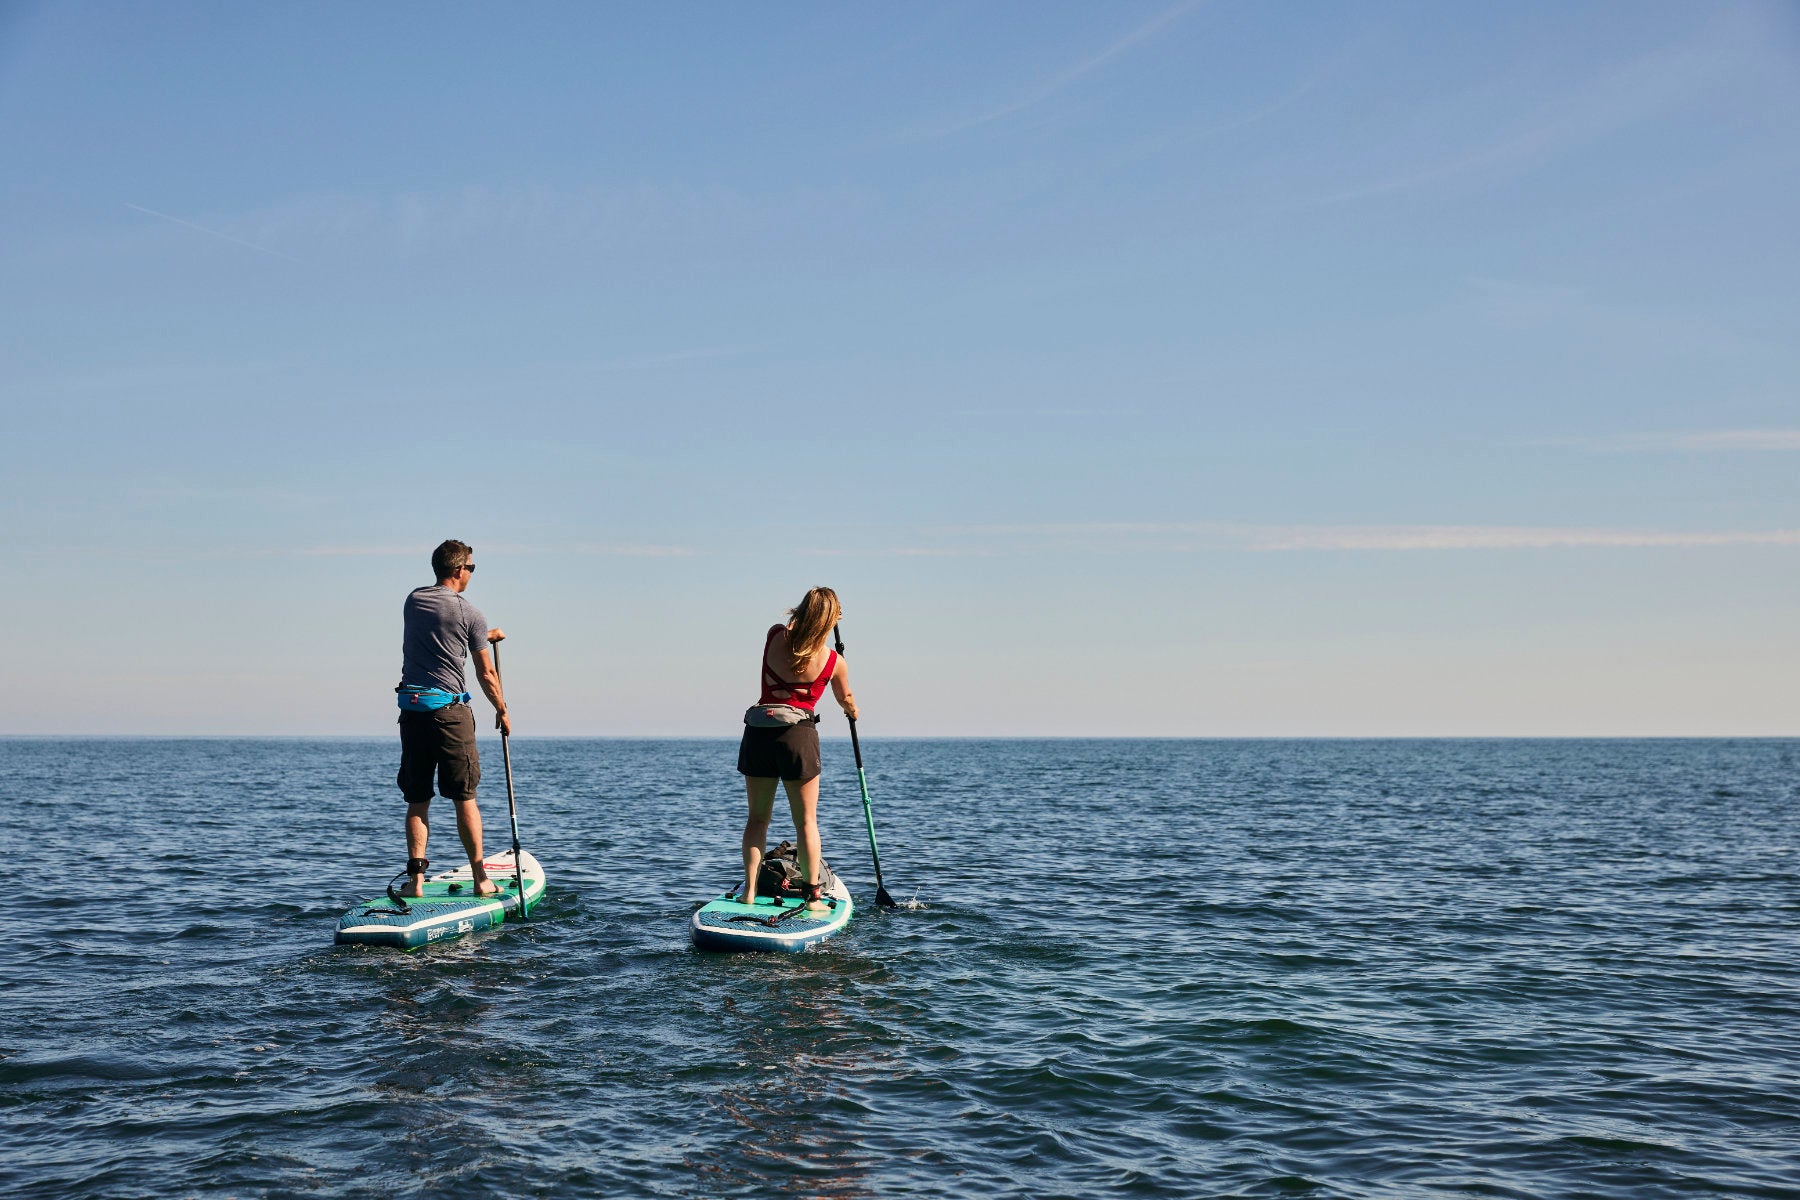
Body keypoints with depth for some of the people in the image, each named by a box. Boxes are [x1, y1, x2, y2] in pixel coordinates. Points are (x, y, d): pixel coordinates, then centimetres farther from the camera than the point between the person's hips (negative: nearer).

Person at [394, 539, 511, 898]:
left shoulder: (413, 601, 9)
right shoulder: (470, 614, -6)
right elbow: (485, 674, -3)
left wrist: (483, 635, 40)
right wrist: (502, 711, 13)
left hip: (411, 709, 4)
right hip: (449, 711, -4)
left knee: (417, 801, 7)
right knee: (465, 799, 3)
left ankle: (415, 879, 0)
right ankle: (480, 879, 6)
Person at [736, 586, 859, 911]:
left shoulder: (775, 637, -2)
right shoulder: (834, 661, -3)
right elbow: (845, 699, 18)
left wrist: (807, 612, 38)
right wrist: (853, 711, 40)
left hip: (758, 732, 3)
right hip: (799, 735, -2)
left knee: (757, 816, 14)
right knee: (806, 820, 6)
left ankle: (749, 890, 11)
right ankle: (813, 895, 7)